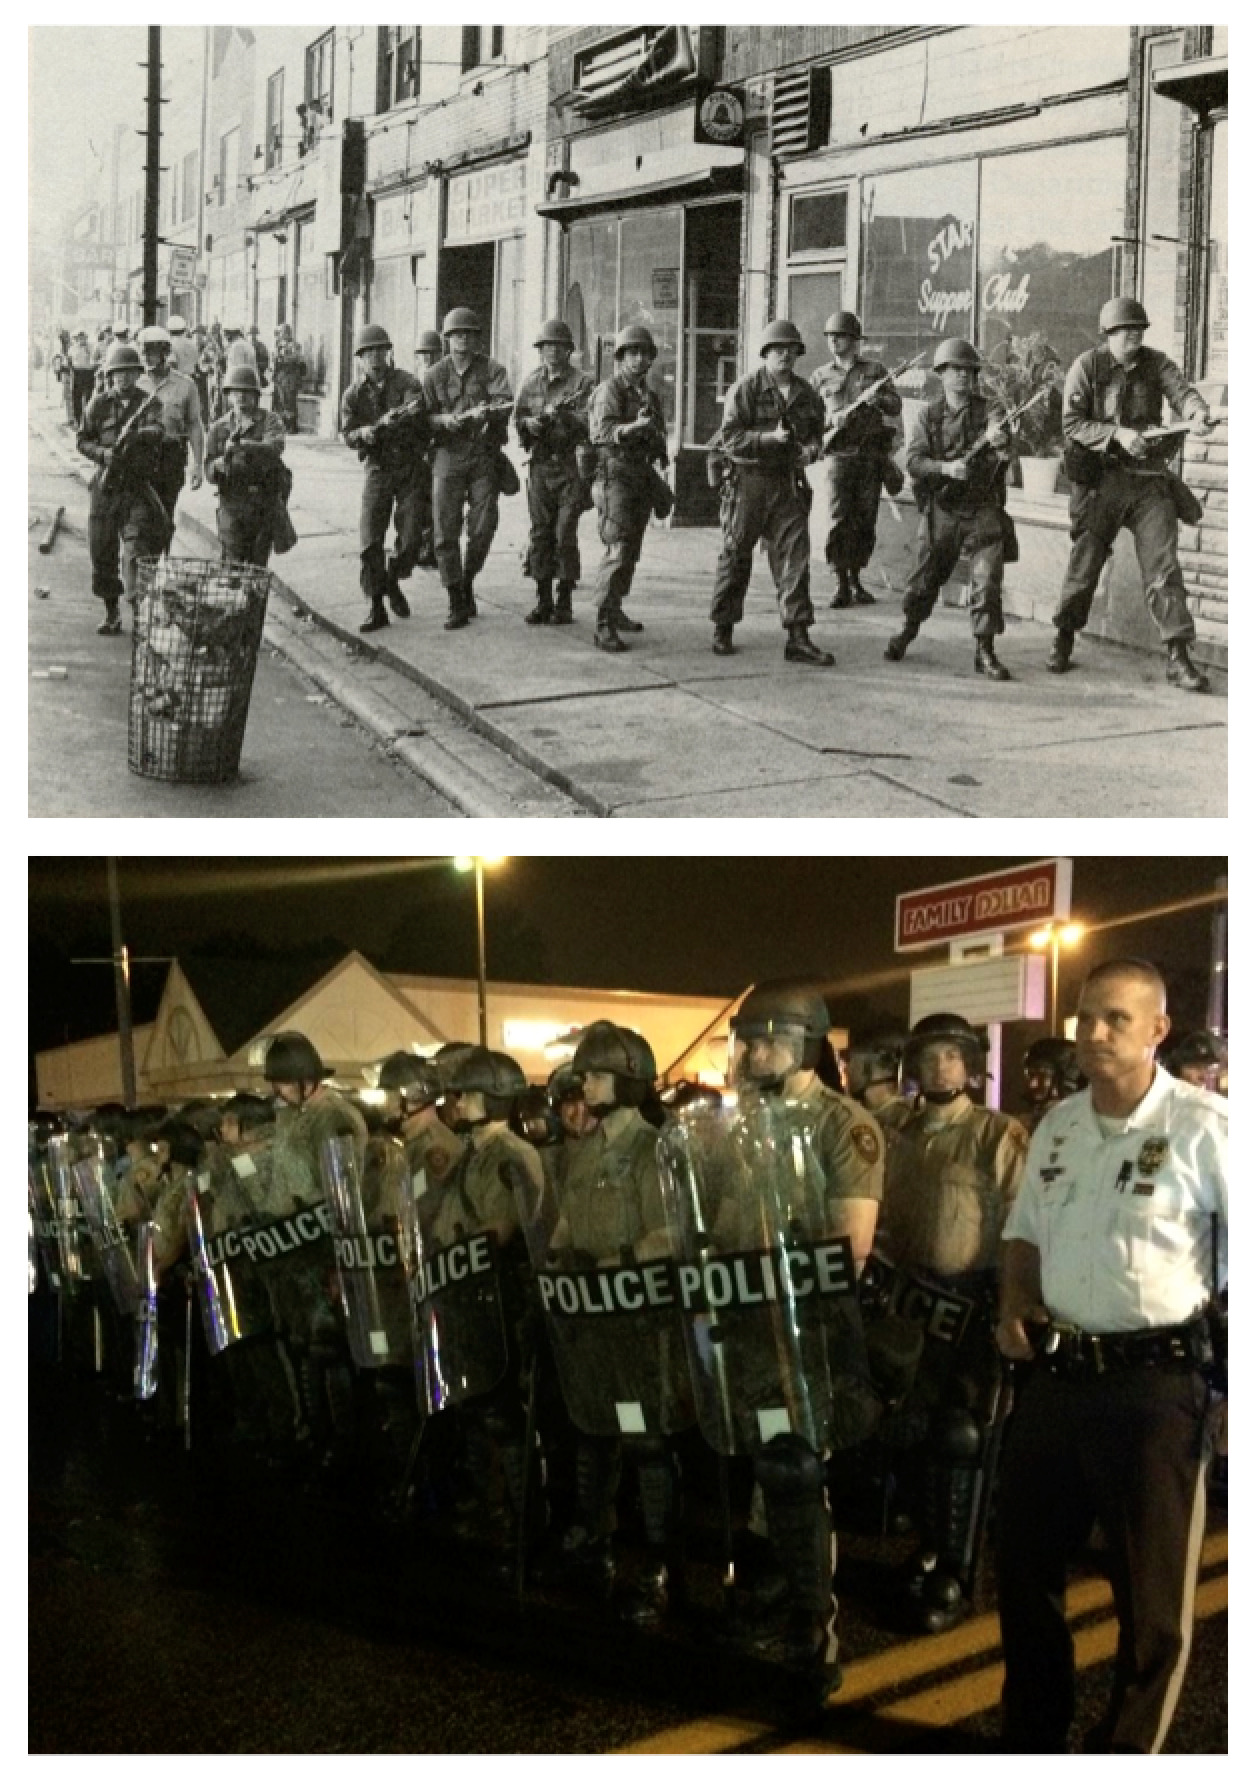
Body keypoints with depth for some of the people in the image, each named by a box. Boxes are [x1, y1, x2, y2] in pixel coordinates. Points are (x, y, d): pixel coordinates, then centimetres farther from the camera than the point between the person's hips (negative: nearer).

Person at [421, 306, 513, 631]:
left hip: (485, 457, -1)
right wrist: (444, 420, -17)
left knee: (483, 527, -5)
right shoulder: (435, 375, 6)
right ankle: (457, 604, 3)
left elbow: (504, 402, -16)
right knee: (446, 531, -4)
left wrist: (486, 411, -37)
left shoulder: (491, 370, 1)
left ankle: (467, 583, 22)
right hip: (449, 455, 1)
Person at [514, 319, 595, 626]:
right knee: (540, 532, 4)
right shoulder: (531, 383, 13)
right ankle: (542, 601, 9)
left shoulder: (583, 382, 0)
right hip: (540, 465, 4)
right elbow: (517, 418, 15)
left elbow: (586, 423, -10)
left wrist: (560, 414, -21)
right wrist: (528, 423, -6)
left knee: (565, 534, -6)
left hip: (571, 465, -4)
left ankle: (564, 602, 1)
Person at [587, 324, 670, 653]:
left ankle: (615, 610, 27)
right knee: (618, 550, -16)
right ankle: (603, 626, -18)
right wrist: (633, 426, -42)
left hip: (642, 478, 8)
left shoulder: (649, 395, 16)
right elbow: (604, 432, -25)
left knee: (631, 552, 14)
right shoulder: (609, 391, -8)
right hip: (616, 475, -8)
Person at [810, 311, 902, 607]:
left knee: (865, 521, 3)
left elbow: (896, 406, 6)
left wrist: (879, 399, -15)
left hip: (872, 454, 1)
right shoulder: (821, 376, 10)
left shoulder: (875, 370, 10)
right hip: (840, 454, -1)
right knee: (839, 521, -10)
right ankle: (841, 584, -6)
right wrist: (830, 420, -11)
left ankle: (856, 579, 15)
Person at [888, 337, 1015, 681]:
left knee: (987, 579, -9)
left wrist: (999, 443, -30)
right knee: (926, 576, 8)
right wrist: (945, 468, -23)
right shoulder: (928, 417, 7)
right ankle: (907, 631, 32)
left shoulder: (990, 411, 5)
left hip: (983, 508, -1)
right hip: (940, 508, 1)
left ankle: (984, 649, -4)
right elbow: (915, 461, -4)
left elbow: (1005, 457, -7)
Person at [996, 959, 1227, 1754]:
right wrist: (1014, 1307, 5)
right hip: (1054, 1375, 6)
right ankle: (1032, 1738, 35)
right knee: (1027, 1564, 17)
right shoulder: (1058, 1126, 9)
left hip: (1155, 1382, -6)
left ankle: (1125, 1752, 24)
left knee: (1152, 1591, 6)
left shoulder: (1205, 1124, -12)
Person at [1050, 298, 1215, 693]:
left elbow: (1180, 390, -11)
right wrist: (1117, 434, -21)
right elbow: (1071, 422, -9)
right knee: (1085, 561, 6)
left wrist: (1197, 411, -34)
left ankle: (1178, 657, -7)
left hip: (1150, 479, 2)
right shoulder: (1087, 366, -2)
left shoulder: (1156, 363, 6)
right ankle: (1064, 639, 27)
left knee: (1163, 564, -6)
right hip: (1101, 478, -2)